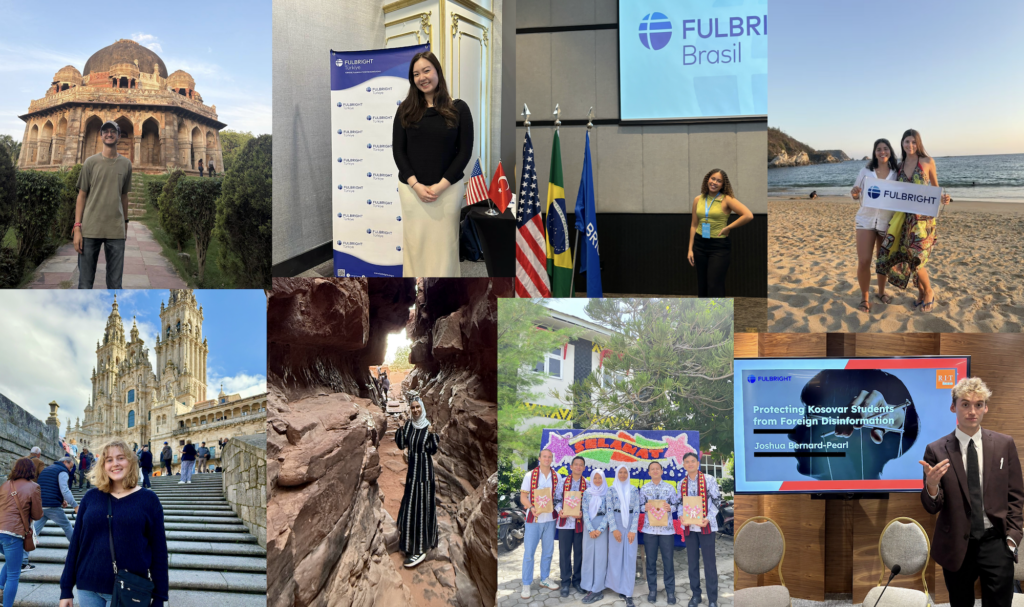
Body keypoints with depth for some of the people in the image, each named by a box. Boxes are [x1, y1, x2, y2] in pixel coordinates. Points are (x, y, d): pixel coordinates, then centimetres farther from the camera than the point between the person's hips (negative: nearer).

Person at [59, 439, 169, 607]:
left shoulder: (148, 499, -2)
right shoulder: (90, 497, 5)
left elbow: (159, 550, -3)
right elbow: (76, 543, 7)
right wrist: (66, 589, 5)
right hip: (88, 590, 3)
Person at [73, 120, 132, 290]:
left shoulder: (126, 164, 10)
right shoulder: (91, 162, 4)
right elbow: (82, 195, 4)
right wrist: (77, 228, -3)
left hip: (116, 231, 2)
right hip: (90, 229, -2)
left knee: (115, 282, 3)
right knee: (85, 280, 1)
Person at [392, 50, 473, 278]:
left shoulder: (458, 108, 1)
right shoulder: (406, 109, 5)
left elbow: (465, 151, -2)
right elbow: (398, 150, 3)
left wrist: (440, 186, -11)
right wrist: (415, 184, -11)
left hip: (448, 189, -1)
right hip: (412, 189, 1)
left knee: (444, 245, 3)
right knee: (415, 243, 4)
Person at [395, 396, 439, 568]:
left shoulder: (429, 426, -9)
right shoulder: (408, 424, 3)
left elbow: (433, 451, -10)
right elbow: (401, 445, -2)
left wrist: (432, 435, -25)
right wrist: (400, 427, -12)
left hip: (424, 469, -5)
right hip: (411, 468, 5)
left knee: (420, 506, -6)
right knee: (410, 503, 15)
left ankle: (419, 549, -4)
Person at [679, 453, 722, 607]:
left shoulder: (709, 480, -4)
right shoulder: (681, 484, 8)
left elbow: (716, 500, -4)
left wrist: (709, 518, -17)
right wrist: (681, 515, -7)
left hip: (706, 526, -4)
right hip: (689, 527, 4)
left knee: (709, 562, -1)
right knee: (692, 561, 9)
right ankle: (695, 594, 21)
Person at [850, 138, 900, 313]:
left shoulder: (897, 173, 2)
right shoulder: (865, 171, 2)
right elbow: (856, 195, 7)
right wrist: (854, 194, -16)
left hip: (887, 221, 1)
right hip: (866, 220, -1)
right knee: (863, 261, -9)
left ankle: (881, 292, 32)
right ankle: (864, 297, 6)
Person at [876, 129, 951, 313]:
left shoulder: (927, 162, -1)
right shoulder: (900, 165, 9)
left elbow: (935, 187, 8)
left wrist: (943, 198, -13)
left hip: (923, 217, -4)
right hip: (904, 216, 4)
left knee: (915, 257, -13)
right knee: (905, 255, 3)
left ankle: (928, 291, 11)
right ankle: (921, 292, 23)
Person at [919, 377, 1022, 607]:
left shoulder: (1004, 444, 2)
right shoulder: (936, 450, -4)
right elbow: (931, 507, -3)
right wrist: (931, 485, -25)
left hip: (995, 544, 1)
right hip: (956, 546, -1)